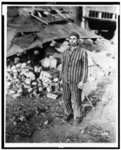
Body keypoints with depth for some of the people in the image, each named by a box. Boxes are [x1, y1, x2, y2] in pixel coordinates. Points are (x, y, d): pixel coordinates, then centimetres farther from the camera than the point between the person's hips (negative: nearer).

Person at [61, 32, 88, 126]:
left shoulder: (82, 52, -15)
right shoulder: (66, 51, 2)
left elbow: (85, 67, -12)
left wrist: (82, 81, -16)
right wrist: (62, 78, 13)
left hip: (76, 81, -5)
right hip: (66, 80, 5)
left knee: (75, 100, 4)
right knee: (67, 99, 14)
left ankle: (78, 117, 23)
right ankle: (69, 114, 36)